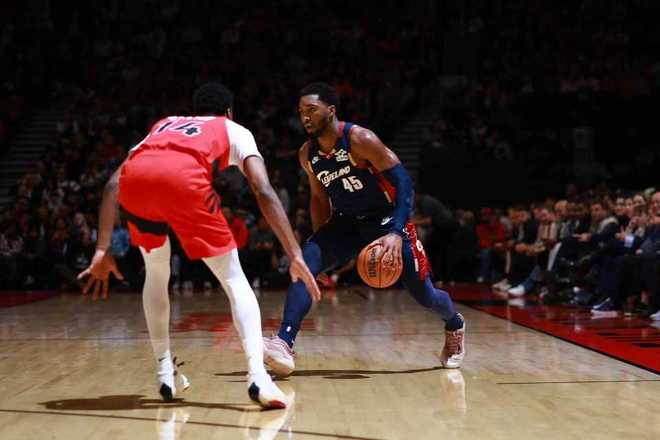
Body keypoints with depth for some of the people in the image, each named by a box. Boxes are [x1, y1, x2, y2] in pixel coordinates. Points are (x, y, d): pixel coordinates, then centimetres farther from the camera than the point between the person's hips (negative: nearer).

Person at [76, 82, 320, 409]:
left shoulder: (163, 126, 43)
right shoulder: (234, 131, 33)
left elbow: (114, 184, 29)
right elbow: (264, 191, 14)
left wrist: (103, 251, 27)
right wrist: (295, 255, 11)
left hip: (135, 178, 3)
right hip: (183, 177, -3)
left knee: (156, 274, 29)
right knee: (234, 278, 10)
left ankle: (165, 373, 27)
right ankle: (258, 376, -8)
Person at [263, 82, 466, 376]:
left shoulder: (361, 140, -23)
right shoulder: (307, 155, -5)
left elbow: (403, 182, -22)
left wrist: (396, 233, -32)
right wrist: (320, 244, 9)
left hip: (386, 219, -4)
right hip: (346, 222, 5)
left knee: (423, 295, 0)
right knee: (304, 265, -22)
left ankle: (454, 325, 36)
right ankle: (284, 345, -31)